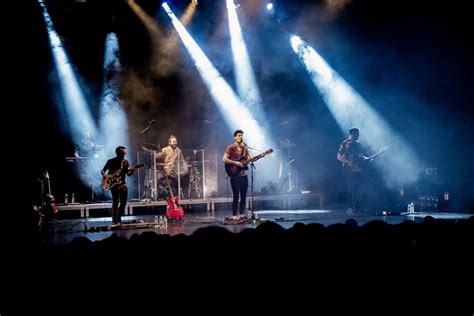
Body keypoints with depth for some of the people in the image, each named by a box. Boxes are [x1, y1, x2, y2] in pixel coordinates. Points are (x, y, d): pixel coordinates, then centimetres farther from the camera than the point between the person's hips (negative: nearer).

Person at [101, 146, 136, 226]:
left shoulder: (125, 162, 9)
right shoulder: (111, 161, -1)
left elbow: (128, 174, 3)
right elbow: (103, 170, 3)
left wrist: (132, 171, -18)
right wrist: (104, 175, -19)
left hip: (122, 184, 5)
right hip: (113, 184, -5)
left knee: (123, 202, 4)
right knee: (116, 202, -12)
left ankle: (119, 219, 19)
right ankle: (115, 221, -12)